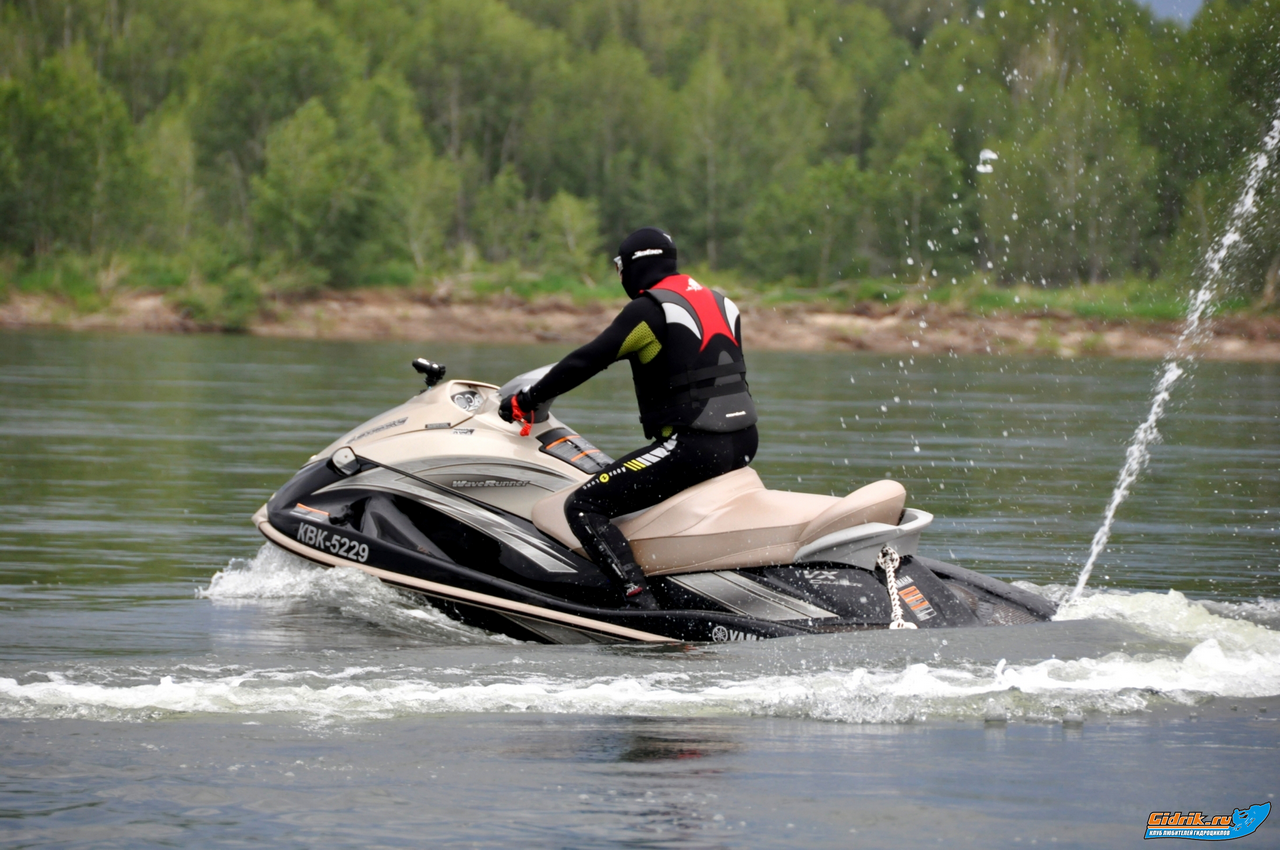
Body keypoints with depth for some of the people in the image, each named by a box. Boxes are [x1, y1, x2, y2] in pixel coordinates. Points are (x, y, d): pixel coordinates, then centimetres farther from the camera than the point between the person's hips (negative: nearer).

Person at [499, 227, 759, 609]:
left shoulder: (649, 309, -8)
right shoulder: (720, 302, 16)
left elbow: (588, 361, -8)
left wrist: (526, 400, 1)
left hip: (691, 446, -8)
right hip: (744, 443, 9)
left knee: (583, 507, -7)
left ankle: (638, 597, -24)